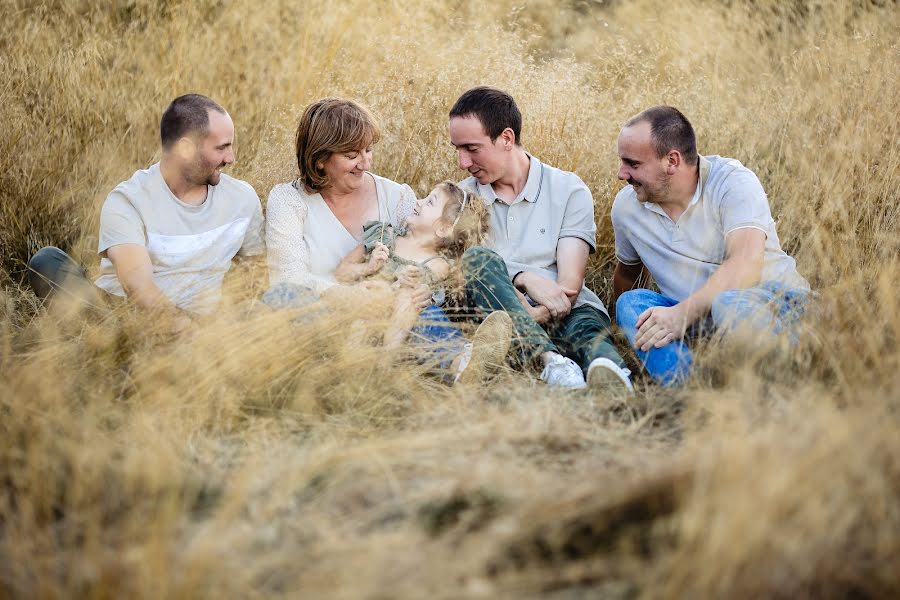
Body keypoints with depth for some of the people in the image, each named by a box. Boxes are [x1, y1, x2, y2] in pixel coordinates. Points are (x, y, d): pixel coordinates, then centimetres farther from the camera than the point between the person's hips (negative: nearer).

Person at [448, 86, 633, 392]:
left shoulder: (569, 190, 9)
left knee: (586, 322, -36)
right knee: (479, 259, -29)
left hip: (560, 313, -1)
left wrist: (536, 315, -19)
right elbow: (461, 271, 0)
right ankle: (551, 361, -48)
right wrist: (522, 279, -17)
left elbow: (569, 284, -1)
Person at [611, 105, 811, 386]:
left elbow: (747, 264, -29)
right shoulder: (626, 205, 5)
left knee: (728, 303, -39)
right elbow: (627, 272, 26)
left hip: (772, 299, -5)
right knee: (631, 302, -23)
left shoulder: (733, 182, -13)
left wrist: (682, 313, -38)